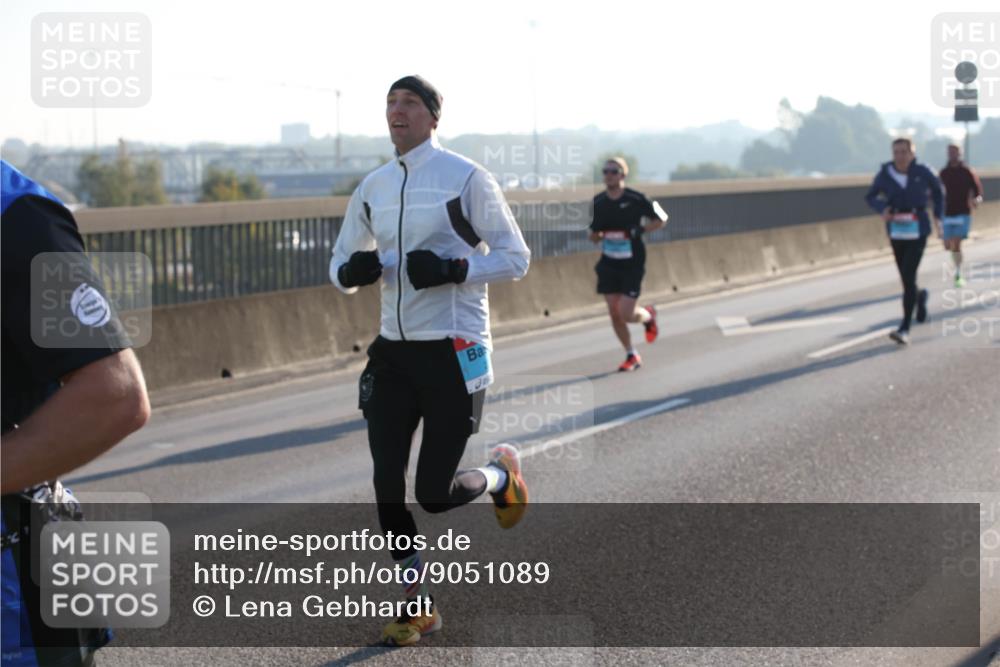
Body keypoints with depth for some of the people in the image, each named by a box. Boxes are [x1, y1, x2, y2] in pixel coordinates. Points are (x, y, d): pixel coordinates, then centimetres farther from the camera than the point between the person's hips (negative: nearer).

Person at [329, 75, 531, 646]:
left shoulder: (466, 178, -8)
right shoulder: (373, 188, 9)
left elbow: (515, 259, -7)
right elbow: (342, 264, 17)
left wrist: (453, 269, -23)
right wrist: (352, 271, -7)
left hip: (455, 352, -5)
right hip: (394, 351, 5)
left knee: (436, 494, -5)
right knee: (387, 485, -1)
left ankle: (501, 476, 29)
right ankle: (418, 604, 15)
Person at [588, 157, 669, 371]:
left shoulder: (636, 199, -11)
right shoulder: (597, 203, 1)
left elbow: (661, 220, 1)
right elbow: (594, 236, 12)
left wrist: (639, 230, -14)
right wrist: (597, 235, -12)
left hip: (632, 264, -4)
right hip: (608, 264, 4)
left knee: (626, 314, -11)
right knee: (614, 313, 2)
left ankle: (648, 315, 25)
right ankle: (631, 356, 20)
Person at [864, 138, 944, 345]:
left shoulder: (922, 172, -9)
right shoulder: (884, 174, -7)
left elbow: (937, 189, 11)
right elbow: (870, 196, 7)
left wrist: (937, 216, 7)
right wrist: (882, 210, -13)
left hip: (918, 232, -3)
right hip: (896, 232, 3)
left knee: (908, 277, -15)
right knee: (907, 279, 14)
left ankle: (905, 329, -15)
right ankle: (920, 296, 52)